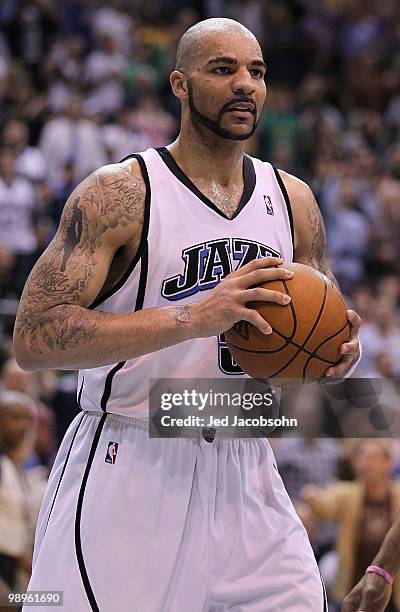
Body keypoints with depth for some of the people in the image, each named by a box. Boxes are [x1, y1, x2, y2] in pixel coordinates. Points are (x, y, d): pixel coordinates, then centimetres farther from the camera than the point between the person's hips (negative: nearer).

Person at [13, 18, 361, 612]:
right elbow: (34, 338, -19)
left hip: (243, 474, 5)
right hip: (128, 471, -5)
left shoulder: (293, 201, 9)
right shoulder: (119, 193, -9)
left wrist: (335, 356, -5)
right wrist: (196, 317, -26)